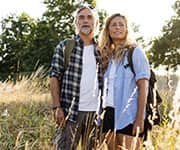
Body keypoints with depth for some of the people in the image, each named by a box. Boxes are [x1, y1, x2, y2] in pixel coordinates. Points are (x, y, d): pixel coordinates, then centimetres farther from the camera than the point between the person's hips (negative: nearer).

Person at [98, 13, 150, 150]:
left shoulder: (135, 52, -2)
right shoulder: (107, 54, 14)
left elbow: (143, 86, -8)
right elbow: (106, 88, 14)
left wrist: (140, 118, -15)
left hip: (129, 116, -5)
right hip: (110, 113, 5)